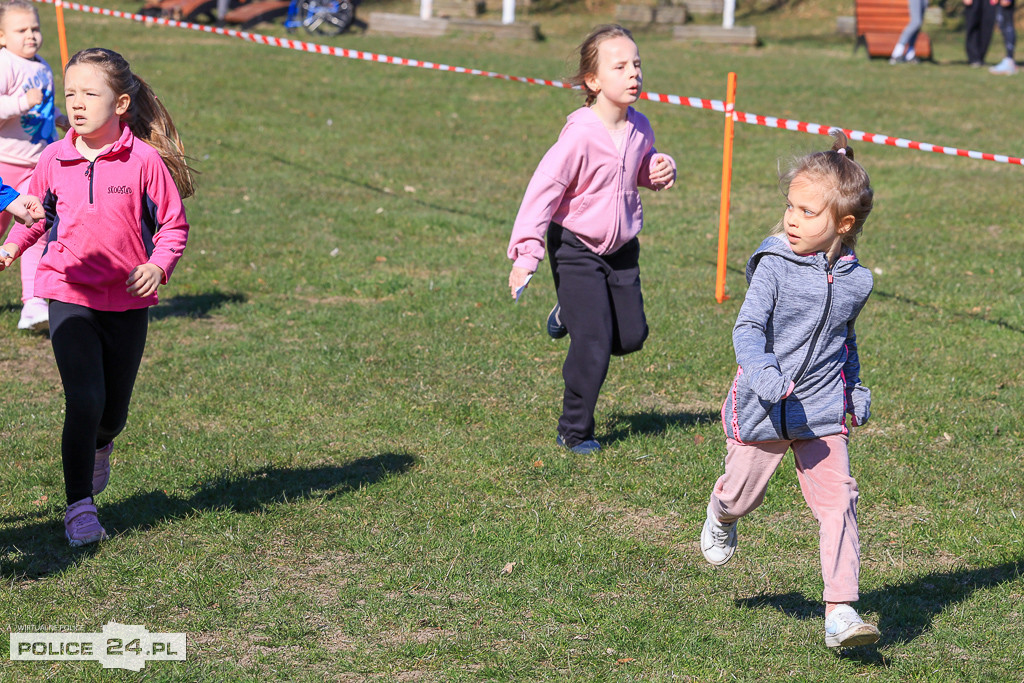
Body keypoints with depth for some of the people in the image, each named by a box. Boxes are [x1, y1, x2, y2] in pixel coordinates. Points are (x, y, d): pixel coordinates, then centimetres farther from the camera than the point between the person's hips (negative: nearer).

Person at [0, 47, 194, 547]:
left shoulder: (145, 160, -10)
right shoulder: (53, 159, -1)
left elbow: (173, 225, -3)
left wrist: (158, 266, -19)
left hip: (128, 302, 0)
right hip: (70, 296, 0)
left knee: (114, 410, 13)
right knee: (84, 400, -15)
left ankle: (99, 447, 50)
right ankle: (79, 506, -3)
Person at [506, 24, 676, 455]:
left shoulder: (639, 128, -3)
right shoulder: (581, 134, -23)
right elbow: (544, 189, -22)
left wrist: (659, 170, -6)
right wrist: (527, 253, -25)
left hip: (622, 248, 6)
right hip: (577, 248, -6)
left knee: (632, 336, 8)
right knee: (594, 346, -7)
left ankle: (570, 317, 37)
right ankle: (574, 432, 10)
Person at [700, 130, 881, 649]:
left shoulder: (855, 281, 2)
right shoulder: (774, 265, -12)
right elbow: (748, 328, -18)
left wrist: (856, 389, 21)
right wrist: (763, 371, -34)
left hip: (822, 411, 2)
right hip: (763, 408, -2)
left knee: (838, 503, -9)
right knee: (741, 495, 13)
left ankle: (840, 611, -6)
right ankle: (720, 517, 52)